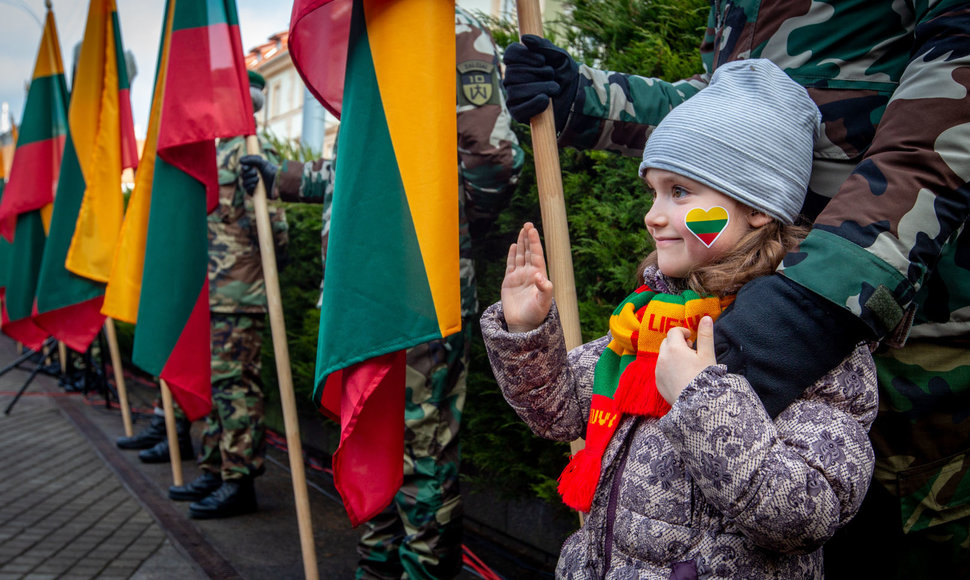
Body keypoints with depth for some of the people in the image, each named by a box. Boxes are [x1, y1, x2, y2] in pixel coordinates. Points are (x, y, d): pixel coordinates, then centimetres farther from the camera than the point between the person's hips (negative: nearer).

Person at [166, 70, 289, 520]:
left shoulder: (253, 153, -9)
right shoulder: (217, 154, 20)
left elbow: (271, 225, -16)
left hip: (238, 296, -10)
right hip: (209, 293, 10)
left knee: (234, 384, -7)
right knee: (211, 383, 14)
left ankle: (239, 483, 0)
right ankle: (214, 471, 24)